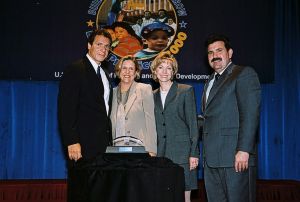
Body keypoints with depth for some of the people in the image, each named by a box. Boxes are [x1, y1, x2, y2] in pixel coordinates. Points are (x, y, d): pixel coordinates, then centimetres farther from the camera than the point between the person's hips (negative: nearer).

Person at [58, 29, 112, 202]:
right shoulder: (75, 70, -6)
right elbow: (66, 110, -13)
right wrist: (72, 142, -20)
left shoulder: (104, 74, 19)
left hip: (102, 144, 7)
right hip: (83, 145, -7)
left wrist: (109, 140, 11)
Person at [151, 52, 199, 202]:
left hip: (182, 152, -4)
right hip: (160, 153, 4)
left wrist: (193, 154, -8)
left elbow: (193, 124, -2)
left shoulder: (186, 91, 1)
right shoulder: (153, 95, 14)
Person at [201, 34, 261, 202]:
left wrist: (243, 150, -19)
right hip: (212, 159, 7)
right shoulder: (210, 81, 24)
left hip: (236, 157, -7)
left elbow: (250, 114, -12)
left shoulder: (244, 74, -1)